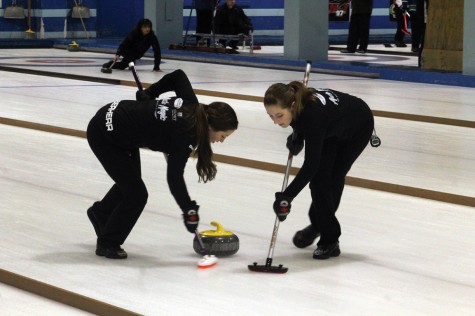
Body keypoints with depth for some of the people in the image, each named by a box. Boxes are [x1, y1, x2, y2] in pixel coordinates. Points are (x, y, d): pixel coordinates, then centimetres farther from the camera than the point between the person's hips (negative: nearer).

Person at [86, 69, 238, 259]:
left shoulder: (193, 107, -9)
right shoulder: (184, 136, -30)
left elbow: (178, 76, 5)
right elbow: (174, 177, -29)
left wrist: (149, 94, 13)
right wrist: (189, 210, -25)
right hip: (104, 134, -9)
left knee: (130, 182, 26)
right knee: (136, 194, -3)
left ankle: (100, 212, 52)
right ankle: (108, 244, 13)